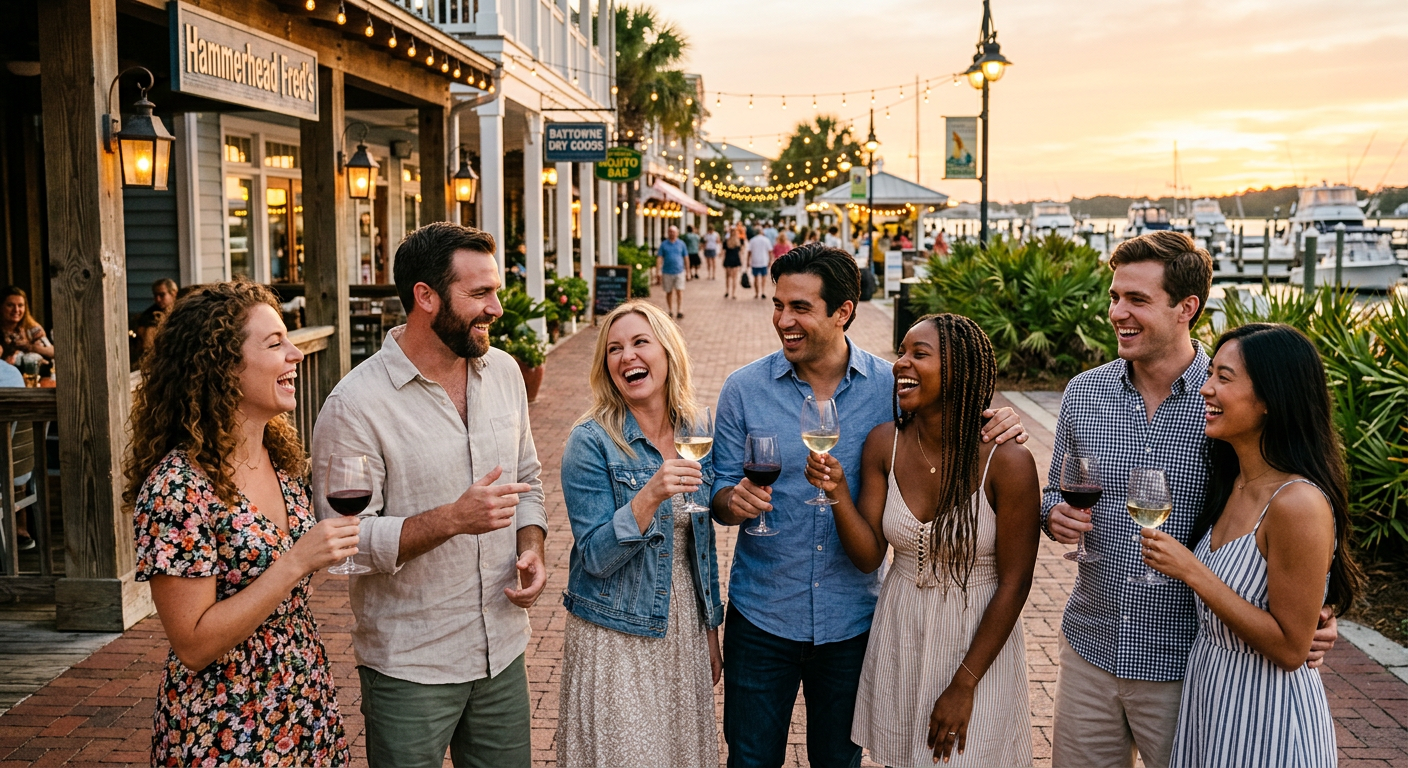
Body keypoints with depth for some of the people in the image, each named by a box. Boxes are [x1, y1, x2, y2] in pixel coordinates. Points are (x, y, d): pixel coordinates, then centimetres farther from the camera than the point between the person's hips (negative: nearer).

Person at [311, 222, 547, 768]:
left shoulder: (504, 372, 3)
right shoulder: (355, 405, -17)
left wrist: (530, 548, -4)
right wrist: (452, 519, -29)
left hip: (504, 653, 5)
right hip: (409, 669, -5)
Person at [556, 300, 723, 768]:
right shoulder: (591, 442, -13)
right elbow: (596, 557, -18)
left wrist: (711, 629, 13)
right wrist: (649, 496, -32)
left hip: (685, 633, 5)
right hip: (615, 638, -5)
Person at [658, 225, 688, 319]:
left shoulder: (681, 243, 5)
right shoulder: (663, 244, 3)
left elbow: (685, 258, 9)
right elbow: (659, 258, 0)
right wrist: (658, 271, -8)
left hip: (679, 272, -1)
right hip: (667, 272, 1)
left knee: (680, 292, -10)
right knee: (669, 293, 10)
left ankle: (680, 311, -13)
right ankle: (670, 311, 22)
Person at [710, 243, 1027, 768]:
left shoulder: (891, 387, -7)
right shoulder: (744, 389, -6)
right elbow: (720, 496, -1)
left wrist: (992, 432, -18)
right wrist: (734, 502, -25)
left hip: (851, 620, 0)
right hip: (761, 618, 0)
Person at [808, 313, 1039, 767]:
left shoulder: (1006, 462, -19)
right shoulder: (884, 444, -6)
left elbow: (1014, 583, -14)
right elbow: (868, 556, -4)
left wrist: (964, 685, -13)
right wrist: (837, 493, -22)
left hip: (980, 638, -4)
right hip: (899, 637, 4)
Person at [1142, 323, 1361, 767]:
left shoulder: (1298, 503, -25)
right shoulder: (1232, 484, 1)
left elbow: (1290, 649, -23)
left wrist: (1191, 571, -24)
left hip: (1266, 717, -8)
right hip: (1207, 691, 8)